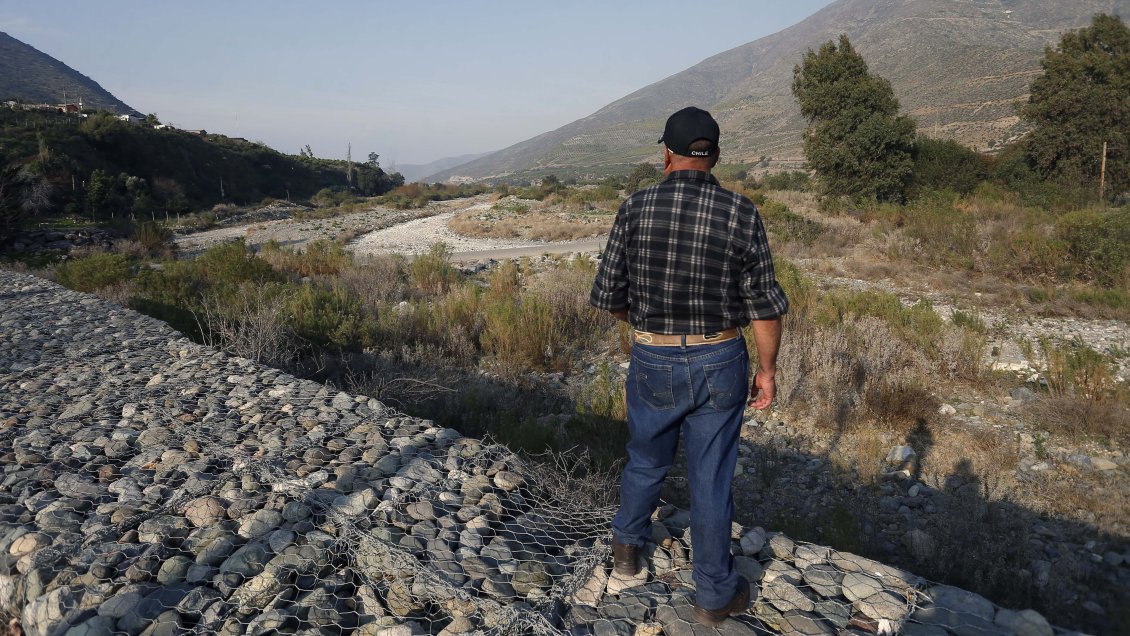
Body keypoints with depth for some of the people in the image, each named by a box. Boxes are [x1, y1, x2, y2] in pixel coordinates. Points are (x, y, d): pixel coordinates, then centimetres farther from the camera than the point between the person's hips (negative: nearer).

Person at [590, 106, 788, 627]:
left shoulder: (636, 208, -9)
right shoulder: (741, 213, -9)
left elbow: (609, 295, -4)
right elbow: (763, 304, -7)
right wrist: (767, 369, 5)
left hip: (652, 363, 1)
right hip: (719, 364, 0)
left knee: (646, 461, 24)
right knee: (711, 479, 11)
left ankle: (627, 547, 47)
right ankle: (714, 594, 27)